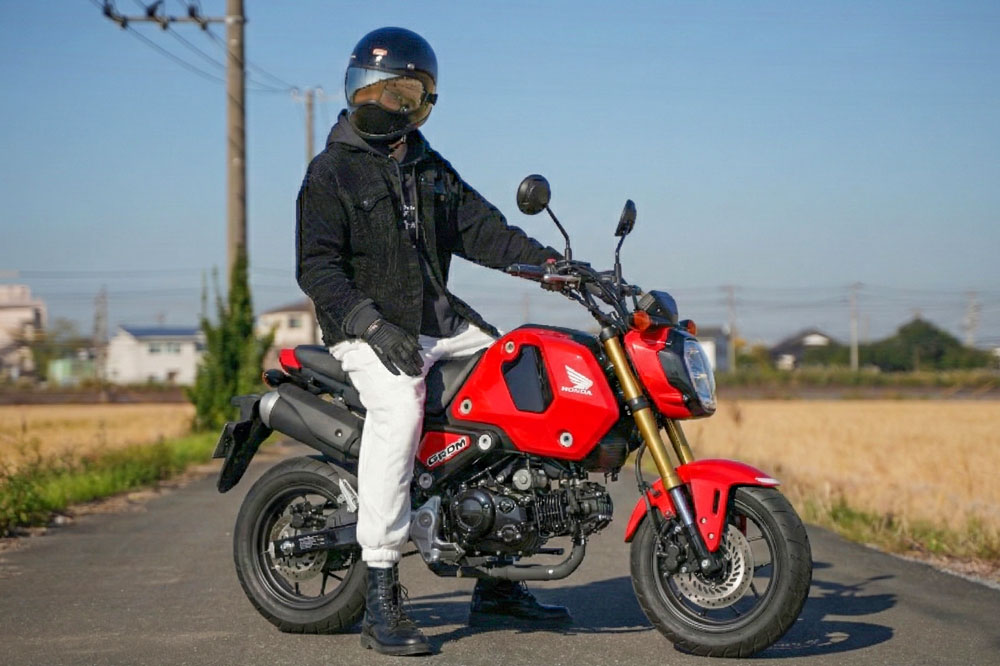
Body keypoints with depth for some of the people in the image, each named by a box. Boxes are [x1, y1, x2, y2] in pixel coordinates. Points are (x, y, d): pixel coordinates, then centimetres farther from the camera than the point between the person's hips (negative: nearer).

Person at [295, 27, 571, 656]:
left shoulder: (433, 171, 19)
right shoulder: (332, 171, -1)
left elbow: (482, 229, 9)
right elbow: (317, 266, -11)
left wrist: (548, 260, -9)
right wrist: (372, 326, -24)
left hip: (441, 322, 7)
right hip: (368, 329, -7)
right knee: (400, 406, -35)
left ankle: (497, 580, 7)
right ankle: (381, 598, -34)